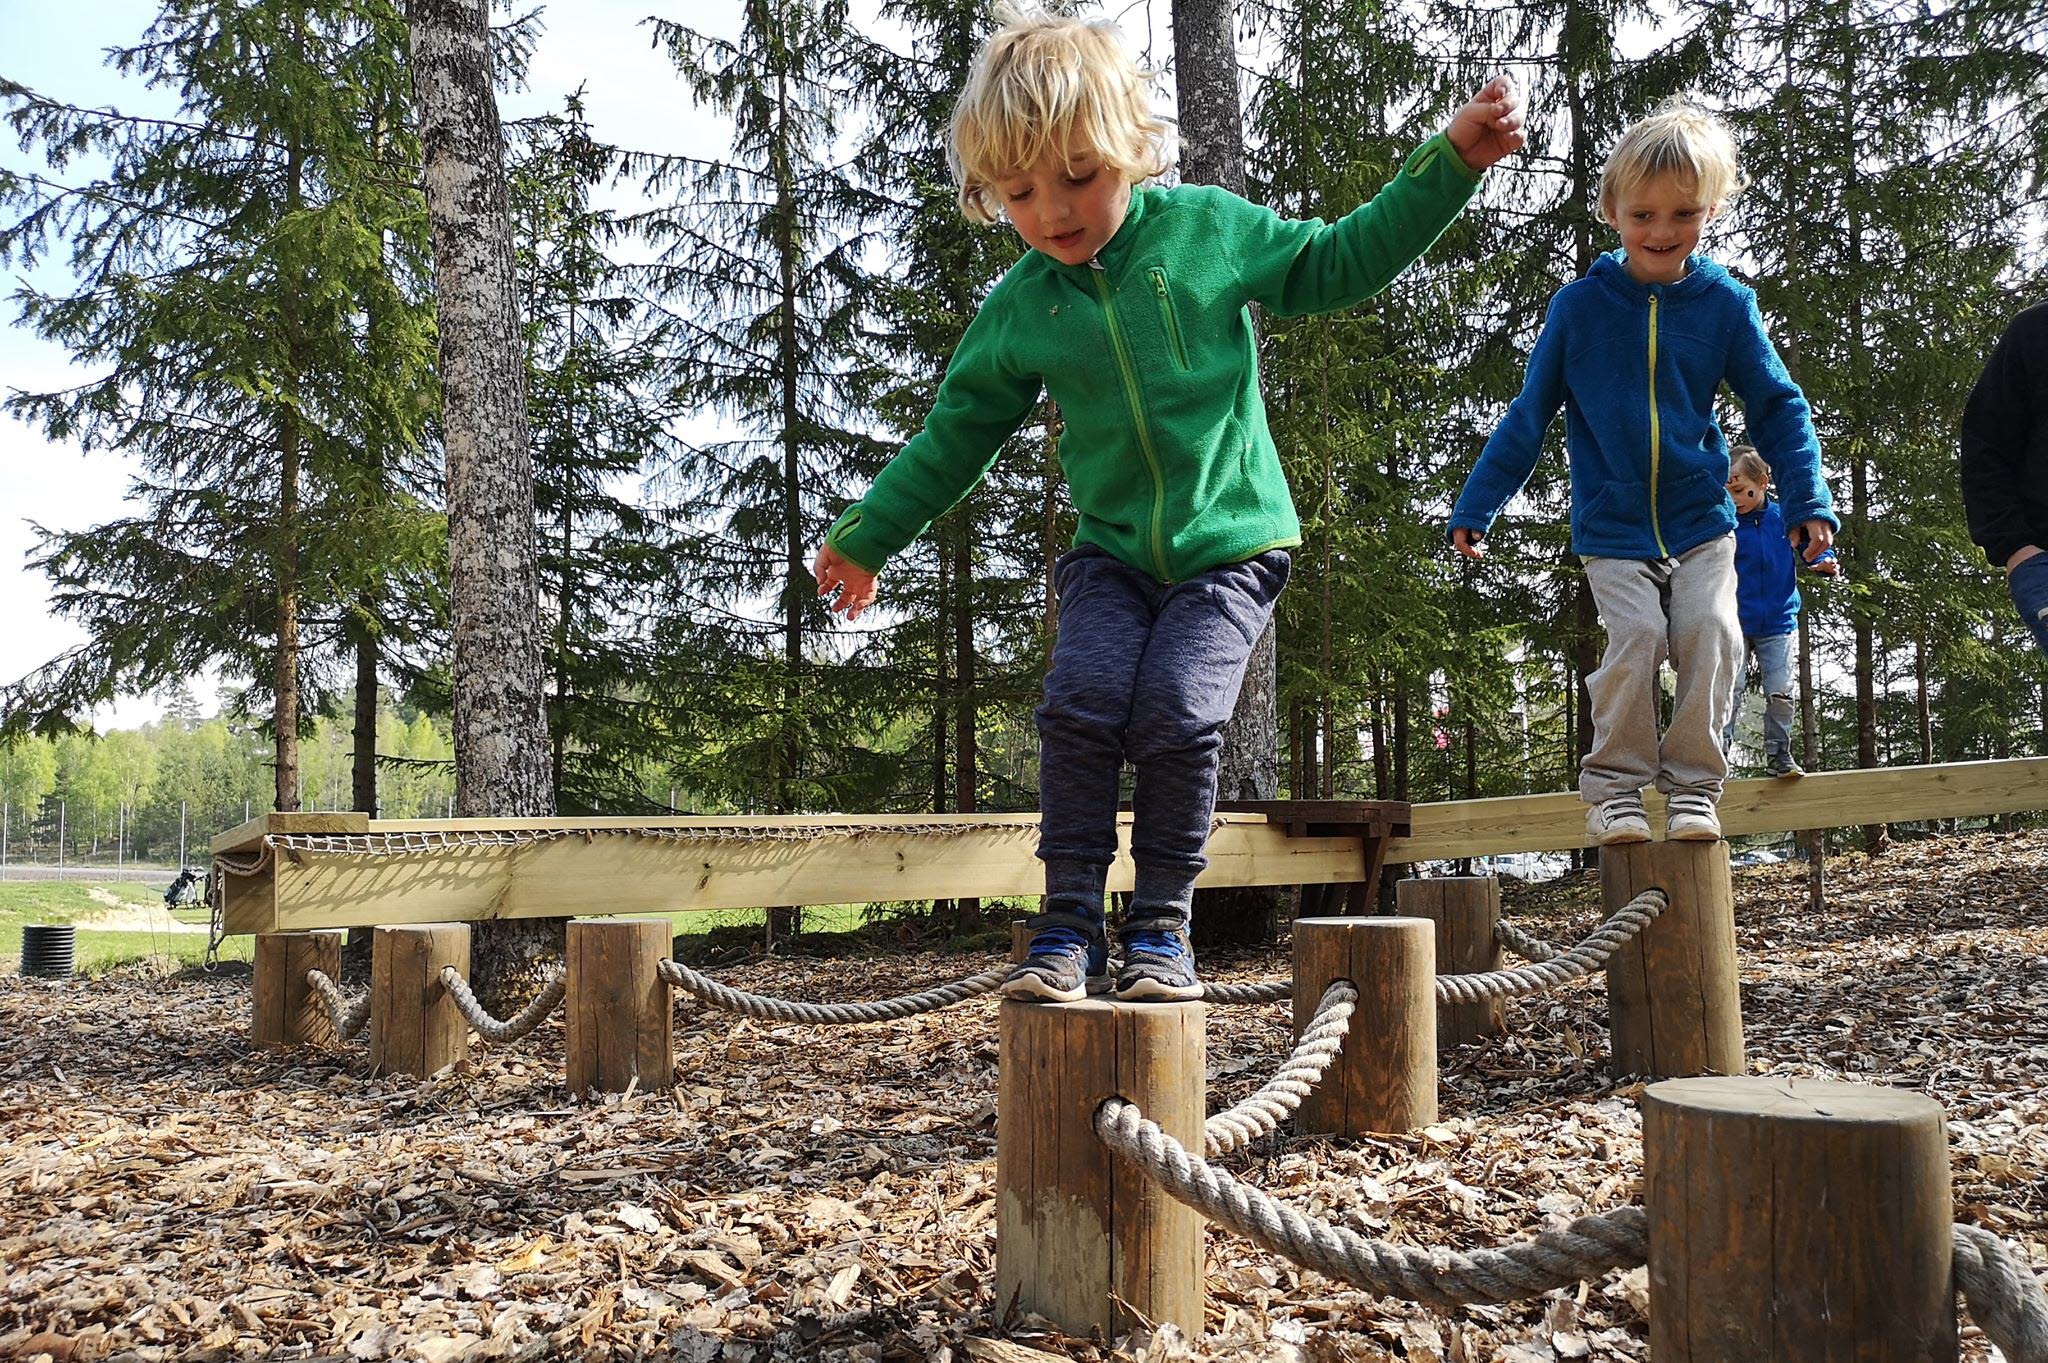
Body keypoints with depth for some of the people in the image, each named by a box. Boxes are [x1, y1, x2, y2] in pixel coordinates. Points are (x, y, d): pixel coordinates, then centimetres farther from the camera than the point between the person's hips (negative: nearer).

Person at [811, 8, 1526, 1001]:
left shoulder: (1206, 226, -5)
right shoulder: (1017, 310, -1)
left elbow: (1335, 262, 6)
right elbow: (955, 435, 10)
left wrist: (1450, 162, 2)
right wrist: (864, 540, 16)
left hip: (1230, 542, -2)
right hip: (1110, 552, 2)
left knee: (1178, 716, -19)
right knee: (1080, 701, -20)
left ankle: (1161, 924, 0)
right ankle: (1069, 922, -6)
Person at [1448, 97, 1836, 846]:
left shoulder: (1725, 304, 0)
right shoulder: (1580, 306, -4)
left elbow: (1777, 406, 8)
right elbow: (1528, 415, 4)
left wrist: (1809, 501, 0)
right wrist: (1474, 509, 3)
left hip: (1700, 520, 2)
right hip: (1611, 527, -1)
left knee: (1712, 633, -16)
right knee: (1636, 636, -20)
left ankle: (1694, 786, -1)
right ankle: (1613, 785, -4)